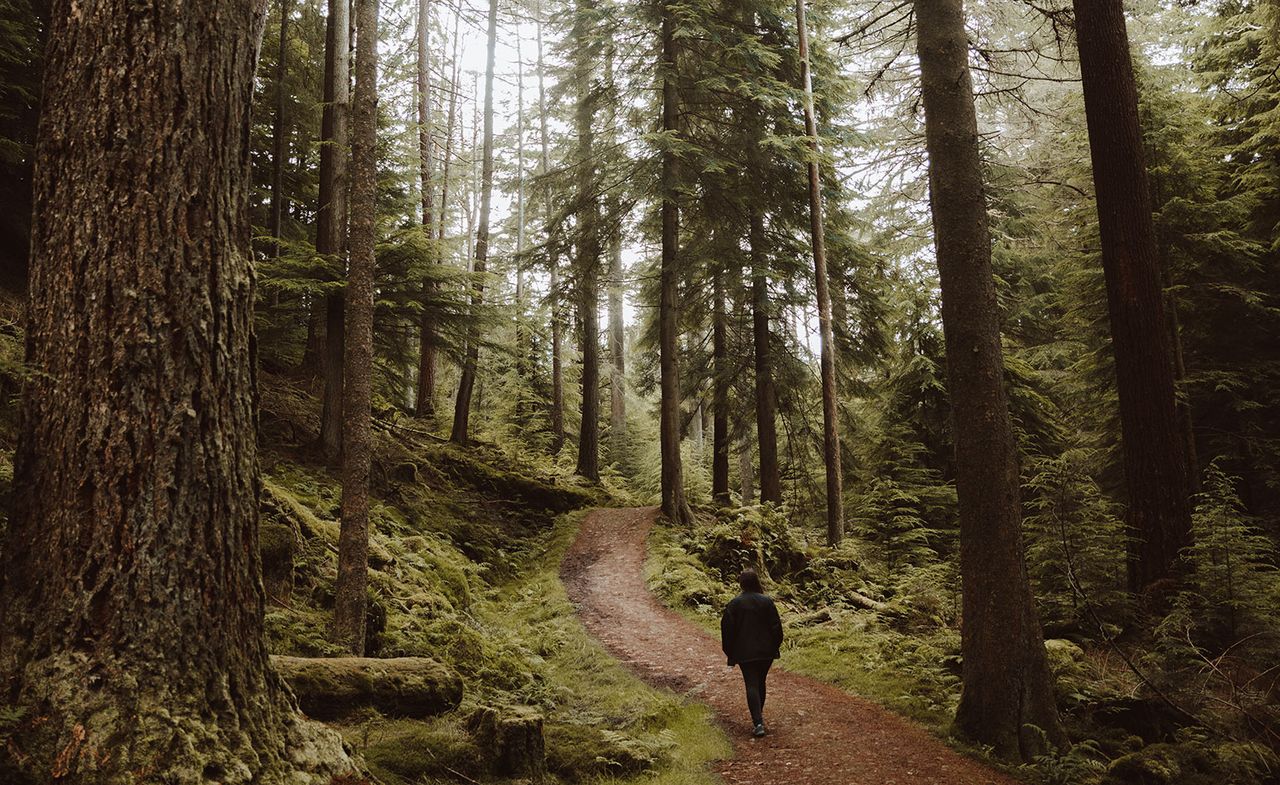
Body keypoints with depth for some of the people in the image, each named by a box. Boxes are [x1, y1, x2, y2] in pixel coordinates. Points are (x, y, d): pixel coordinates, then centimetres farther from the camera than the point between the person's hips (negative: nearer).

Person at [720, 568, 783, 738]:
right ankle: (759, 716, 32)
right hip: (766, 651, 2)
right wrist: (775, 646, 12)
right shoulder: (767, 601, -4)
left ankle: (758, 722, -16)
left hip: (745, 653, -2)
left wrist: (730, 653, 6)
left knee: (751, 685, -4)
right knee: (760, 683, 20)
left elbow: (727, 628, -5)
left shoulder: (734, 603, -8)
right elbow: (776, 626, -2)